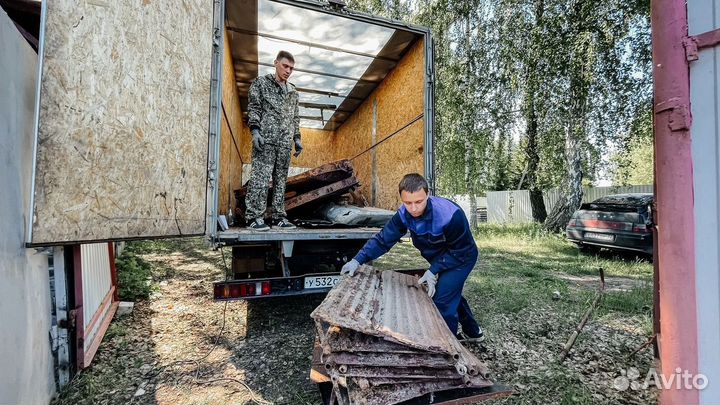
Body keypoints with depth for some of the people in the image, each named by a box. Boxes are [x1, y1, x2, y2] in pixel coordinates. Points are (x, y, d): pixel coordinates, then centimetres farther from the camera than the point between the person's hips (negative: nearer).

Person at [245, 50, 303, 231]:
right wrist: (255, 130, -13)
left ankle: (278, 216, 6)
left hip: (285, 142, 5)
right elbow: (253, 108, 1)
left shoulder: (292, 91, 23)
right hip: (266, 138, -5)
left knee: (281, 180, 2)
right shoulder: (261, 82, 10)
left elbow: (295, 117, 24)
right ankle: (254, 216, -8)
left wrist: (297, 138, 14)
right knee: (260, 177, -10)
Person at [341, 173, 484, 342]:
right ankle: (473, 332, 48)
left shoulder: (450, 215, -39)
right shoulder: (404, 214, -23)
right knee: (452, 295, 24)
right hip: (440, 258, 7)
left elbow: (459, 251, -26)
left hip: (462, 257, -7)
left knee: (443, 300, -12)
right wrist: (357, 260, -28)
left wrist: (434, 271, -29)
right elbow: (383, 239, -20)